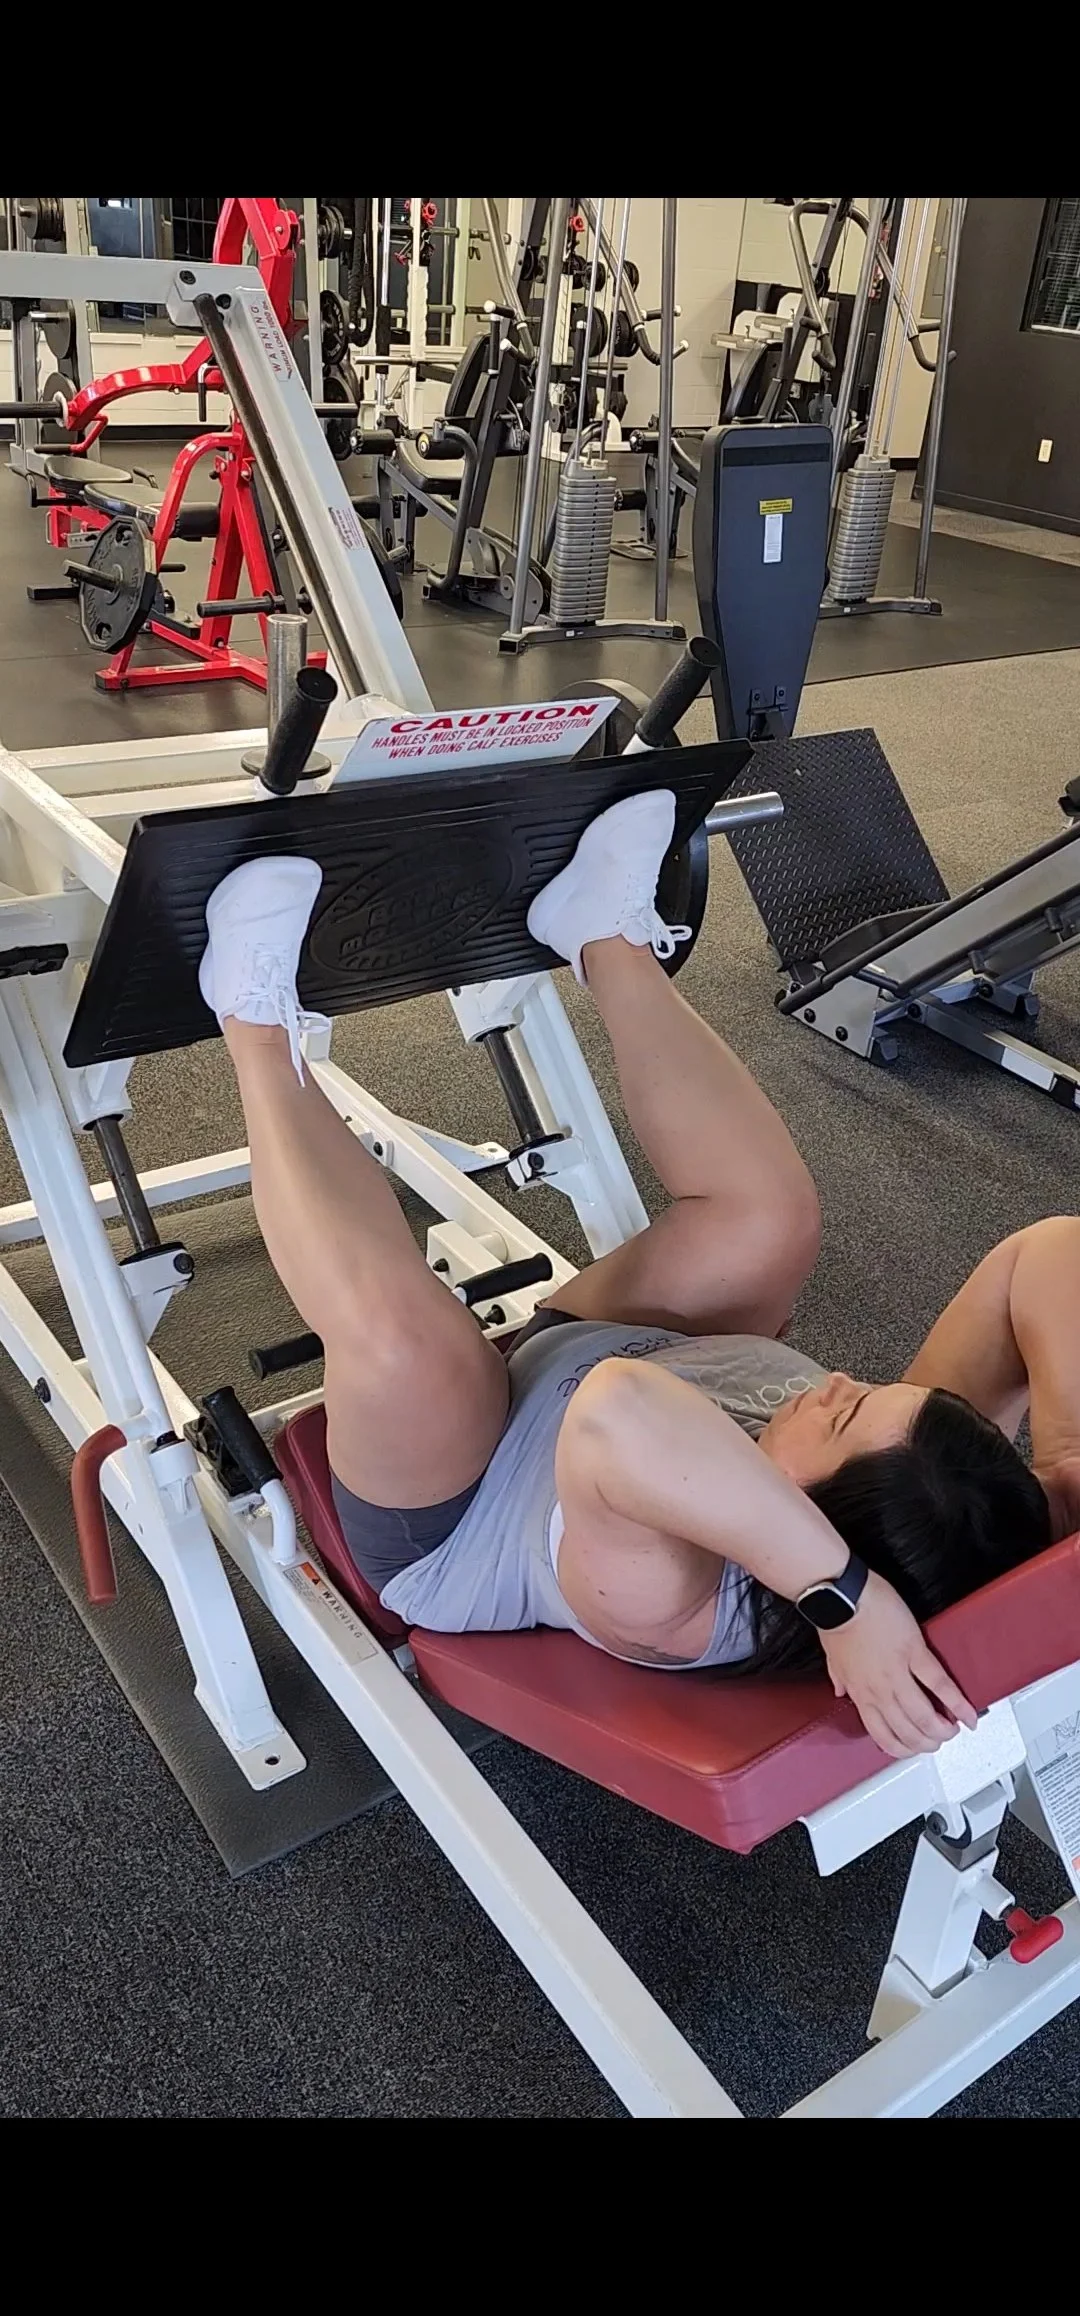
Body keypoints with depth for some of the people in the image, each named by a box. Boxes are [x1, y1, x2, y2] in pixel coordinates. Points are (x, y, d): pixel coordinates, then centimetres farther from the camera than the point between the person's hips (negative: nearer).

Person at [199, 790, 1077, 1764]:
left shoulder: (676, 1608, -42)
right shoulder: (939, 1514, -25)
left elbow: (617, 1414, -63)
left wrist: (838, 1589, -60)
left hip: (442, 1532, -5)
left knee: (403, 1334, -36)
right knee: (770, 1217, -10)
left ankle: (261, 1027, -11)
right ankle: (609, 938, 11)